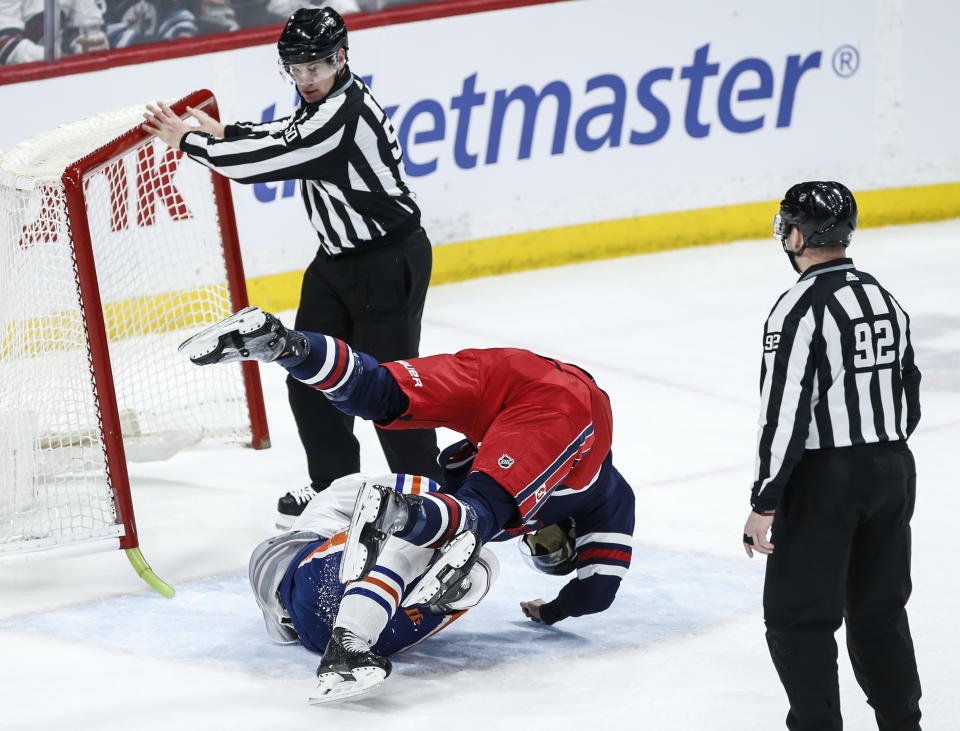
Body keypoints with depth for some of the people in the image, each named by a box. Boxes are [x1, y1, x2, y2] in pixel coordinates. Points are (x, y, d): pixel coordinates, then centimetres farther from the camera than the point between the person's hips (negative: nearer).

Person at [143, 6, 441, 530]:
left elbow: (262, 161, -27)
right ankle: (334, 484, 24)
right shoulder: (325, 101, 4)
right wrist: (222, 132, 11)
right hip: (339, 257, 10)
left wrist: (189, 141, -16)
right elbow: (285, 135, 24)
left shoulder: (343, 114, -27)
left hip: (390, 263, -10)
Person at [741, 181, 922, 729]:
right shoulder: (886, 300, 9)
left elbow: (786, 414, -20)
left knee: (799, 617, 1)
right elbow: (909, 400, 15)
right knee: (880, 612, 16)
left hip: (824, 479, -7)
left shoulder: (801, 309, -16)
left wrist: (765, 504, -16)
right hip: (893, 472, 8)